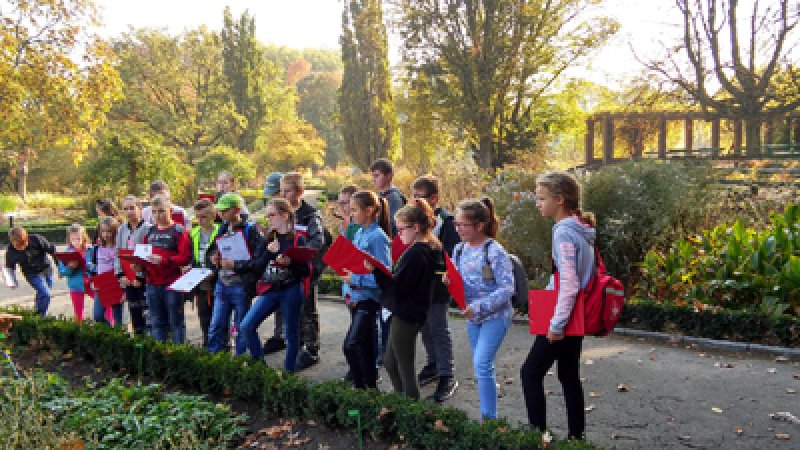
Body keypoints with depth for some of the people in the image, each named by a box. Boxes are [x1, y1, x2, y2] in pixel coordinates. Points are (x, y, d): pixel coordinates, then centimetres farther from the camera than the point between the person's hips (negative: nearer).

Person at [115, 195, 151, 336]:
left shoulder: (147, 228, -9)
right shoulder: (122, 229, 12)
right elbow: (118, 253, 12)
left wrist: (140, 276, -16)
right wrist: (121, 274, 0)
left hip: (143, 278, -6)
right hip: (128, 279, 6)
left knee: (146, 312, -7)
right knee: (134, 313, 12)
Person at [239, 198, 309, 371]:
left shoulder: (298, 239, -5)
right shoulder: (269, 238, 9)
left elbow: (306, 271, -8)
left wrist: (290, 263, -23)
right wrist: (269, 252, -12)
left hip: (291, 291, -4)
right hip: (270, 290, 5)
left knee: (291, 334, 6)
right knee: (246, 326, -4)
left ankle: (289, 371, 21)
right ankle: (260, 364, 10)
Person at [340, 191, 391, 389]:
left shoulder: (377, 236, -15)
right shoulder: (359, 234, 11)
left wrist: (355, 279, -17)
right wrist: (348, 273, 3)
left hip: (369, 297, -9)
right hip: (356, 296, 9)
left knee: (351, 345, -14)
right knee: (365, 347, 16)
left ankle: (360, 386, -2)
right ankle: (370, 385, 27)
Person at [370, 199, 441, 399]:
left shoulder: (415, 253, -21)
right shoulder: (431, 249, 9)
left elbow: (397, 288, -23)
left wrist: (375, 270, -21)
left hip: (404, 316, -10)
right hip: (415, 313, 10)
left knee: (405, 368, 1)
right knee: (390, 362, 20)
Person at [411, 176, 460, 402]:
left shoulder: (446, 220, -12)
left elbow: (452, 254, -17)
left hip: (437, 284, -7)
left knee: (438, 327, -4)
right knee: (424, 326, 16)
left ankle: (447, 376, 6)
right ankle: (433, 364, 34)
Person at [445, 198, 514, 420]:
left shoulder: (495, 252, -16)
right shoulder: (459, 250, 4)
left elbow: (507, 288, -19)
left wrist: (479, 307, -24)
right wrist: (449, 282, -11)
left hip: (495, 316, -7)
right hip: (472, 317, 7)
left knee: (481, 364, -15)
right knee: (480, 367, 15)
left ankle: (489, 417, -4)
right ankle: (488, 413, 28)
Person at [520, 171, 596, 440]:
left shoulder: (564, 232, -20)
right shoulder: (581, 229, 8)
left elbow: (569, 284, -24)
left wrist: (557, 324, -18)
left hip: (563, 317, -9)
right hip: (577, 317, 9)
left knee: (531, 372, 2)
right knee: (569, 375, 16)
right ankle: (576, 436, 25)